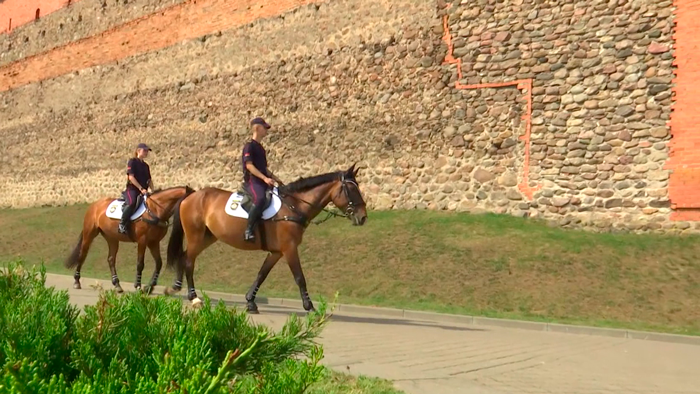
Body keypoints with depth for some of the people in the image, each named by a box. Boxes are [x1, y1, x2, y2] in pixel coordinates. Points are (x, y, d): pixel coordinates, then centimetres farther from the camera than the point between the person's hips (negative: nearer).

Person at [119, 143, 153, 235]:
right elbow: (131, 177, -10)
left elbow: (149, 180, 19)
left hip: (143, 191, 7)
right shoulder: (132, 162, 0)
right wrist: (141, 188, -18)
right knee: (131, 203, -34)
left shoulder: (146, 166, 19)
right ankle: (122, 224, -25)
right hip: (132, 189, -7)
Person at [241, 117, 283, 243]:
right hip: (252, 181, -10)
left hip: (262, 181, 10)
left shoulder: (260, 147, 21)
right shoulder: (249, 146, -5)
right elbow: (249, 165, -17)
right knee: (260, 198, -36)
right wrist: (265, 178, -23)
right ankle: (249, 230, -34)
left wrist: (275, 178, 16)